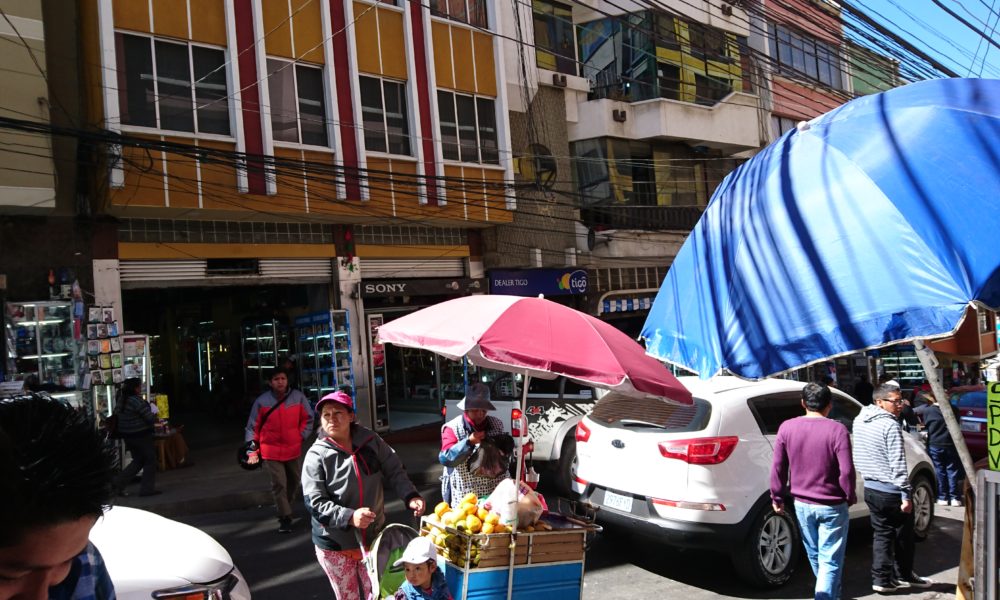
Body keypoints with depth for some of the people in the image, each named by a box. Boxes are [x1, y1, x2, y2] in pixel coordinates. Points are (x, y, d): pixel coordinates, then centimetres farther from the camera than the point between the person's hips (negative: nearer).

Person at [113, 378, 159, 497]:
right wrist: (154, 416, 3)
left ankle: (119, 483, 11)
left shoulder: (122, 399, 4)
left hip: (126, 435, 8)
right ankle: (147, 488, 10)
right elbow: (150, 418, -19)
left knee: (138, 460, 20)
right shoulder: (137, 401, -21)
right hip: (140, 435, -8)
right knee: (150, 460, 6)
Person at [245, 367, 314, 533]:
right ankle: (285, 518, 1)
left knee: (294, 481, 18)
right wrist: (252, 451, -5)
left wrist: (302, 435, 1)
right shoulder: (261, 401, -10)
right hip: (270, 451, -3)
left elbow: (308, 418, 8)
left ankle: (284, 508, 40)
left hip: (293, 449, 3)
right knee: (278, 484, -8)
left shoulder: (298, 397, -7)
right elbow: (253, 427, -3)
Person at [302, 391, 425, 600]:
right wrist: (349, 517, -32)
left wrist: (410, 496, -15)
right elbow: (315, 503, -18)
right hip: (335, 545, -2)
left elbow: (394, 471, 2)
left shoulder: (370, 441, -6)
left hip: (373, 537, 3)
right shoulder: (317, 455, -16)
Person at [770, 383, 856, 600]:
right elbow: (846, 471, -16)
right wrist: (851, 497, 1)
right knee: (830, 560, 5)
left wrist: (777, 497, 8)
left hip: (802, 505, 4)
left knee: (814, 556, 22)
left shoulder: (787, 428, -5)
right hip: (832, 506, -4)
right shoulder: (837, 430, -15)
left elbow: (777, 466, -2)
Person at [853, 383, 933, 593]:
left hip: (871, 488, 7)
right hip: (891, 491, -7)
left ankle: (882, 579, 12)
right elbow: (898, 464, -22)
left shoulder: (859, 421, 6)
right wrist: (906, 494, -19)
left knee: (882, 534, 13)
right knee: (903, 535, 13)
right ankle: (903, 576, 28)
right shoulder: (890, 425, -19)